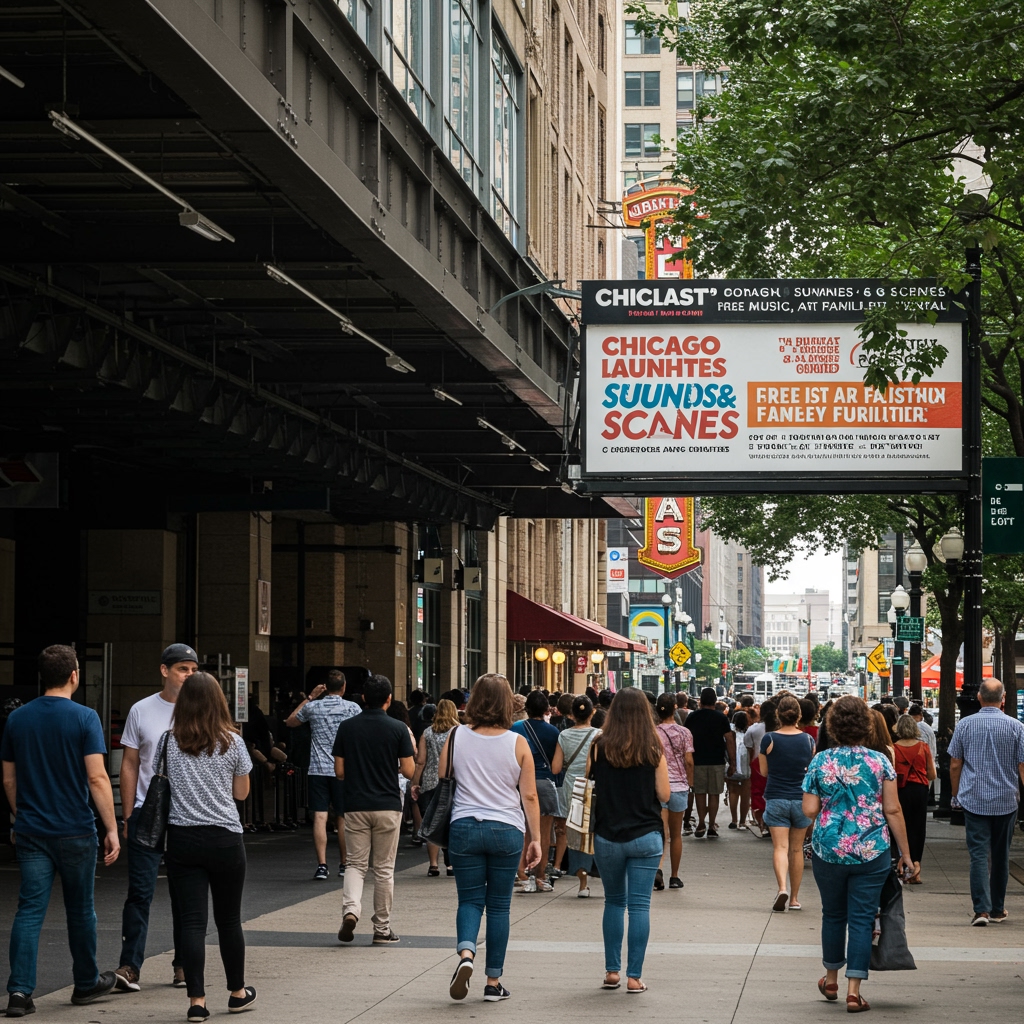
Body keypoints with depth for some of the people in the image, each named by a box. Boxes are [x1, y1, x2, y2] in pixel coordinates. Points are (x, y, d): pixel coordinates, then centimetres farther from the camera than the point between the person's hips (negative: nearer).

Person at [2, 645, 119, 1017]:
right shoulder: (85, 718, -10)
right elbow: (97, 778, -15)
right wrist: (112, 829, -10)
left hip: (31, 831, 3)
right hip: (75, 832, -3)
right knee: (79, 909, 12)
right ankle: (86, 983, 27)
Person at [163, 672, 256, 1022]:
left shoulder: (169, 741, -1)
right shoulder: (232, 743, -2)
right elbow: (241, 792, 7)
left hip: (182, 838, 0)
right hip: (224, 838, 0)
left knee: (192, 921, 0)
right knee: (229, 920, 13)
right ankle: (238, 992, 26)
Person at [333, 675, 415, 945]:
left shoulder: (347, 727, 0)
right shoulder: (398, 729, -7)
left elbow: (339, 771, 2)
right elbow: (409, 771, -6)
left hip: (355, 806, 1)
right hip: (388, 806, -1)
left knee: (356, 863, 9)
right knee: (384, 869, 7)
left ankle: (350, 909, -17)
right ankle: (382, 929, 12)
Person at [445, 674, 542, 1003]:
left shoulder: (455, 738, -1)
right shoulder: (518, 744, -3)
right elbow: (529, 796, -2)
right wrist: (535, 839, 4)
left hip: (464, 828, 0)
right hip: (507, 831, 0)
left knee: (469, 900, 8)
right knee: (499, 905, 8)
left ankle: (465, 953, -20)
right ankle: (493, 982, 10)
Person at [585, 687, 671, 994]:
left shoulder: (599, 748, -4)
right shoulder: (653, 750, -5)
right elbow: (664, 795, -2)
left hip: (607, 838, 1)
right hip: (645, 837, -1)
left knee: (613, 902, 17)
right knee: (639, 905, 1)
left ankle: (612, 971, 15)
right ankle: (634, 976, -2)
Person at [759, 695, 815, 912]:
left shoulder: (769, 739, -8)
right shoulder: (808, 740, 0)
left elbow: (764, 771, 1)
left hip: (776, 798, -2)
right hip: (801, 799, 2)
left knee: (780, 846, -6)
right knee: (797, 848, 12)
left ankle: (782, 887, -29)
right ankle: (794, 898, 17)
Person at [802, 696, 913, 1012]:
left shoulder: (819, 762, -3)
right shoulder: (879, 762, -5)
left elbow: (809, 810, -5)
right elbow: (892, 811, -5)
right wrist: (905, 853, 2)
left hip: (829, 851, 1)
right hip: (872, 853, -1)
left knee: (833, 914, 19)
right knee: (862, 919, 2)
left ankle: (831, 980, 32)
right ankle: (853, 991, -2)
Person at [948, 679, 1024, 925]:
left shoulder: (964, 725, -2)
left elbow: (955, 764, 3)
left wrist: (956, 794, 16)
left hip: (973, 800, -1)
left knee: (979, 854, -2)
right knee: (1000, 856, 13)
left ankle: (981, 909, -14)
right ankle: (997, 909, 22)